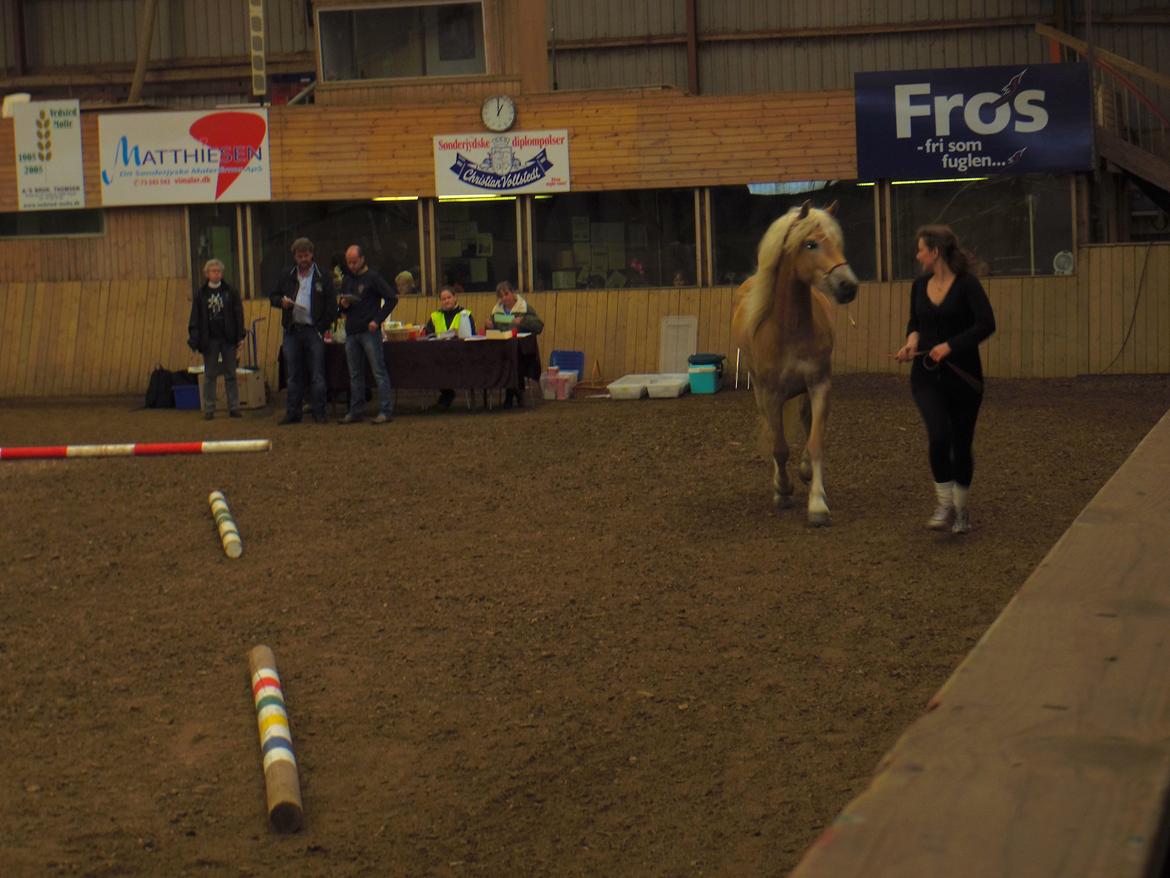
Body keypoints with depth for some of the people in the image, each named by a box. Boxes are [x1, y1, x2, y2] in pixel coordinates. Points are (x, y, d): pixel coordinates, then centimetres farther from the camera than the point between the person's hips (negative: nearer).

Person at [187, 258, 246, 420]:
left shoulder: (231, 292, 4)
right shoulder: (200, 294, 3)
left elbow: (238, 314, 2)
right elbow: (195, 319, 2)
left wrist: (240, 336, -6)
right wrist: (195, 339, -7)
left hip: (228, 339, 0)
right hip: (209, 339, 0)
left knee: (230, 375, 5)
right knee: (209, 375, 3)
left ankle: (234, 407, 10)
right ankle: (209, 409, 7)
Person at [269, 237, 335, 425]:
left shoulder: (323, 278, 4)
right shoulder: (287, 278, 13)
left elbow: (331, 308, 2)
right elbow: (273, 297, 20)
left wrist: (321, 328, -6)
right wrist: (282, 301, -3)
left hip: (314, 331, -3)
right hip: (292, 331, 3)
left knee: (317, 375, -3)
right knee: (294, 376, 6)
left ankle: (319, 413, 2)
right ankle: (293, 413, 10)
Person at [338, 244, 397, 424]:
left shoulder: (373, 277, -3)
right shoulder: (347, 280, 17)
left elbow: (392, 299, -7)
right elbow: (342, 308, 24)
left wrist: (377, 320, -12)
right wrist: (343, 305, -1)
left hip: (369, 331, -7)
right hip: (351, 333, 7)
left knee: (379, 372, -7)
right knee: (355, 375, 9)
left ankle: (385, 411, -7)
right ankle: (355, 411, 14)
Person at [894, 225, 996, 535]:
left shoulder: (967, 285, -10)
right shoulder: (919, 285, 6)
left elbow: (986, 324, -19)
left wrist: (950, 345, -26)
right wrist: (912, 341, -2)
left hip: (963, 376, -3)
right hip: (926, 376, 3)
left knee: (961, 443, 7)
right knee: (939, 436, -18)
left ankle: (960, 509, 27)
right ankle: (944, 505, -5)